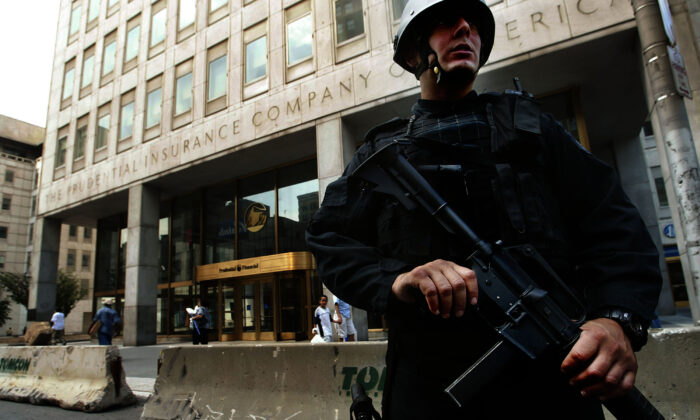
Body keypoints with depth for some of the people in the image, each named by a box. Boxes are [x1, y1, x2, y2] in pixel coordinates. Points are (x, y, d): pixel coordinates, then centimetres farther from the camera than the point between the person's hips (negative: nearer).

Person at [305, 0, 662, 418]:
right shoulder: (380, 150, 11)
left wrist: (620, 318, -15)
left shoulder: (528, 124, 13)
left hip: (552, 380, 2)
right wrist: (394, 279, -20)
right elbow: (329, 238, 0)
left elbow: (611, 222, 4)